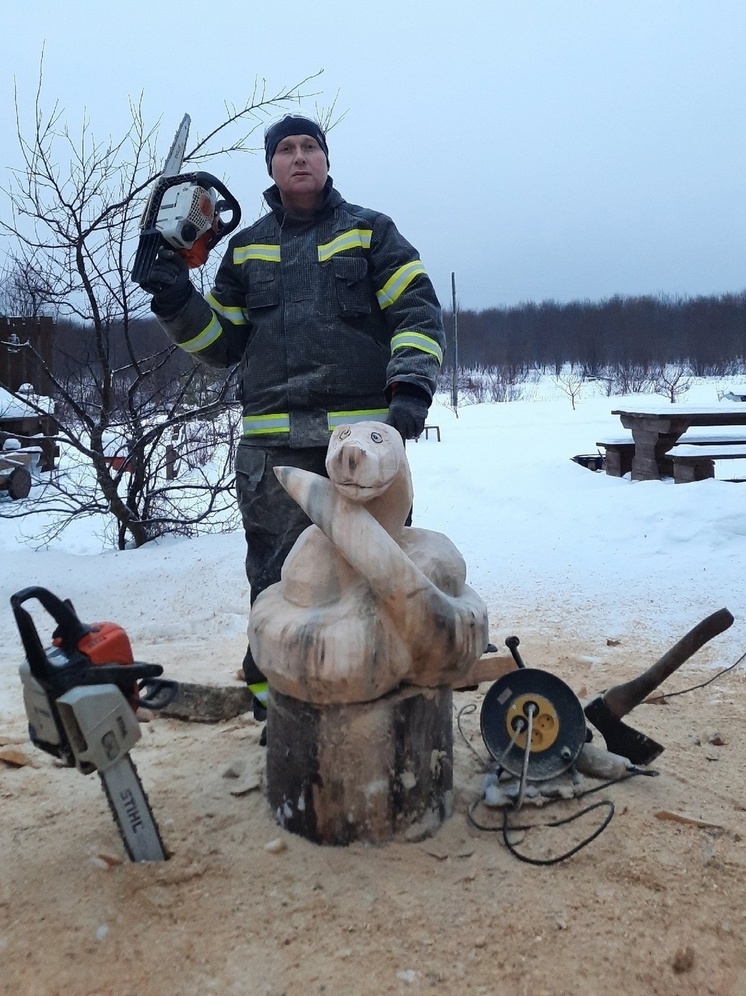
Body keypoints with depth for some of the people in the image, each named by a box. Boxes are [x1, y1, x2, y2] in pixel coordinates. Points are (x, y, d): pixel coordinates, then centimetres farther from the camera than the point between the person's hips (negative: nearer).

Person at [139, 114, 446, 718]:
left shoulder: (371, 232, 10)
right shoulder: (246, 248, 19)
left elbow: (418, 315, 1)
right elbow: (222, 343, 18)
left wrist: (412, 388, -15)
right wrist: (177, 302, 1)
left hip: (364, 437, -2)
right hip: (273, 445, 2)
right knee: (277, 577, 3)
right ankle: (273, 697, 16)